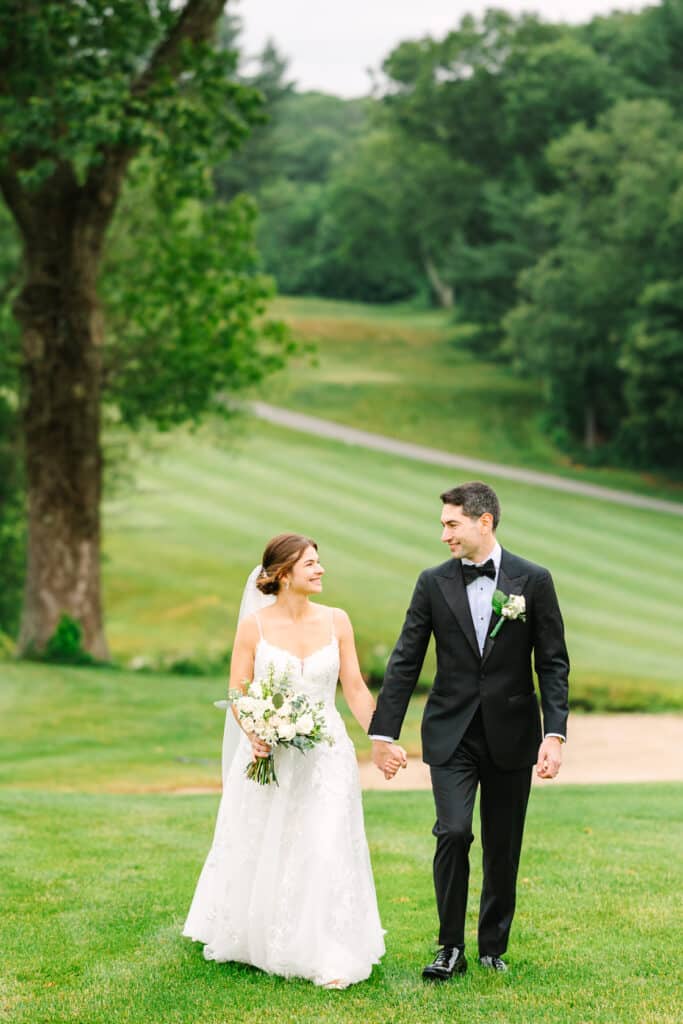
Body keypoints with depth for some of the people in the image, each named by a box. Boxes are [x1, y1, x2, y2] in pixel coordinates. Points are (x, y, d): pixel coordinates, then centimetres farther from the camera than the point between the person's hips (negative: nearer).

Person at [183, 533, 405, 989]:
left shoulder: (336, 621, 1)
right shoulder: (255, 625, -5)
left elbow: (356, 688, 3)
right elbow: (237, 694, -4)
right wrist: (253, 734, -22)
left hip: (326, 757, 1)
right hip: (270, 756, -1)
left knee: (326, 851, -6)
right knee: (258, 853, 12)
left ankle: (330, 957, 1)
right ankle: (249, 939, 35)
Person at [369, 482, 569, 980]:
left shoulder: (533, 580, -3)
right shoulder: (433, 583, 1)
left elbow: (553, 663, -2)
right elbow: (405, 662, 4)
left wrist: (555, 734, -11)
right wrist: (384, 731, 2)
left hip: (512, 734, 0)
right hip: (452, 734, 0)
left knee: (504, 848, 8)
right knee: (453, 832, -14)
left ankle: (494, 947, 24)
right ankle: (451, 948, -2)